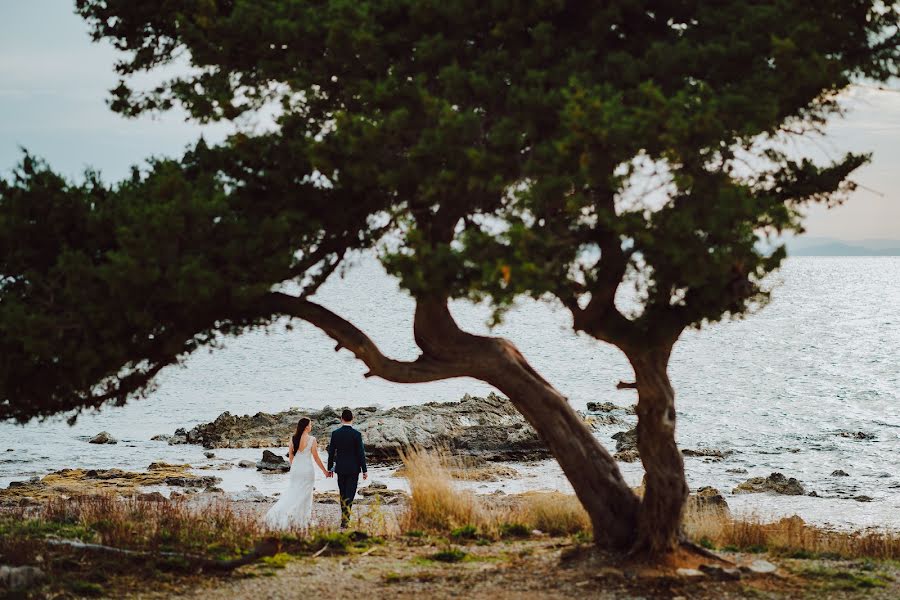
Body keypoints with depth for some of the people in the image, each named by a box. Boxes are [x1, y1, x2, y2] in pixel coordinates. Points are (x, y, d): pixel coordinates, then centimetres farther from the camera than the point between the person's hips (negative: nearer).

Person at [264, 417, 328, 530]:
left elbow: (290, 455, 7)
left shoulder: (293, 438, 0)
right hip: (307, 469, -4)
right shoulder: (311, 440, -11)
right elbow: (316, 457, -7)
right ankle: (300, 521, 4)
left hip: (295, 469, 4)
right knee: (304, 495, 5)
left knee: (292, 493, 13)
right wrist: (324, 471, 3)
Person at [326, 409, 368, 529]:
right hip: (353, 469, -3)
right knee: (349, 495, -1)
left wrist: (330, 469, 11)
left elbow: (331, 452, 1)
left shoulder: (335, 433, -3)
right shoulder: (356, 434, -11)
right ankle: (344, 521, -9)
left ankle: (344, 518, 23)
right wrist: (364, 470, -3)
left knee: (343, 495, 17)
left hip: (340, 469, 3)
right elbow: (361, 453, -11)